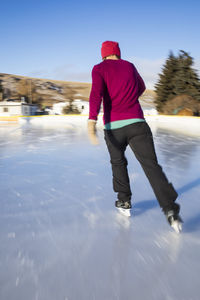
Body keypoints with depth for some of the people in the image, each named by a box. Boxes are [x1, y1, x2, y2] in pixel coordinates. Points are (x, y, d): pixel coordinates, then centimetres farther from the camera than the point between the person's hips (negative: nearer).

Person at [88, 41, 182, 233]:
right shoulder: (130, 66, 17)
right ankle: (170, 209, -14)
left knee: (118, 163, 22)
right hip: (137, 123, 1)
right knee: (151, 165, -4)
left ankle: (124, 202, 25)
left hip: (113, 126, -1)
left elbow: (96, 93, -12)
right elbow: (141, 88, 33)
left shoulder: (99, 68, 7)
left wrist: (92, 120, -23)